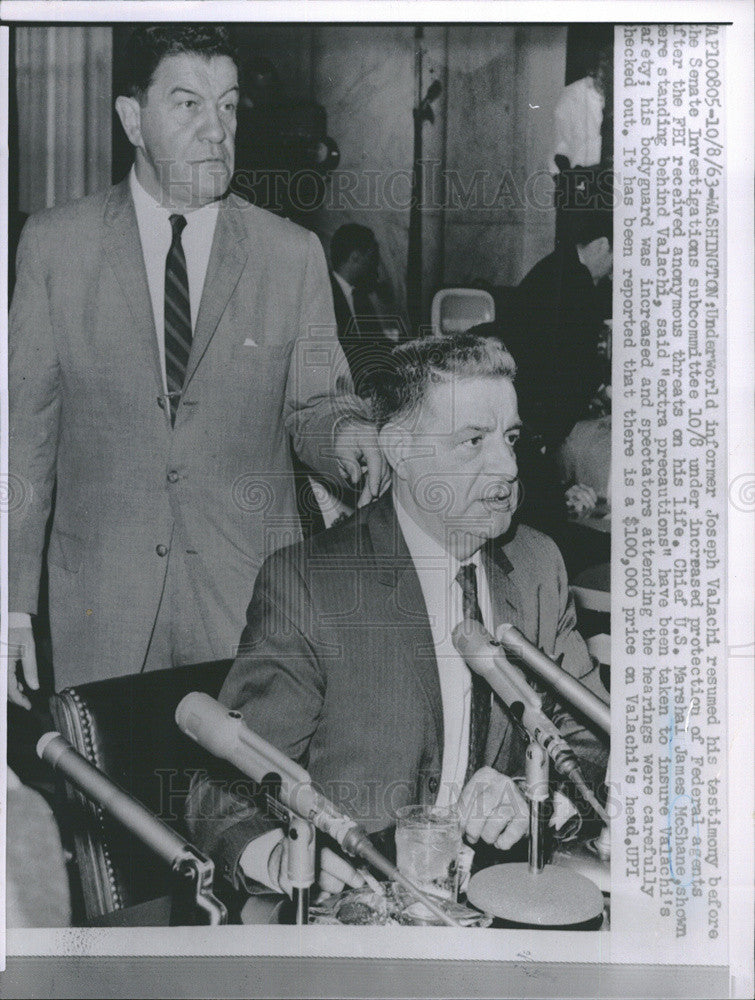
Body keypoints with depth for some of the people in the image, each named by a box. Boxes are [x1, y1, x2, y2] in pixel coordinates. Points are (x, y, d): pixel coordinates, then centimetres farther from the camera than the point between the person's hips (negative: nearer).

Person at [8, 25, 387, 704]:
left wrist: (343, 430, -17)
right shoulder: (55, 243, 1)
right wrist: (15, 604, -2)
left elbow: (313, 405, 8)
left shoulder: (293, 254, 2)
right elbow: (25, 428, 2)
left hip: (252, 596, 0)